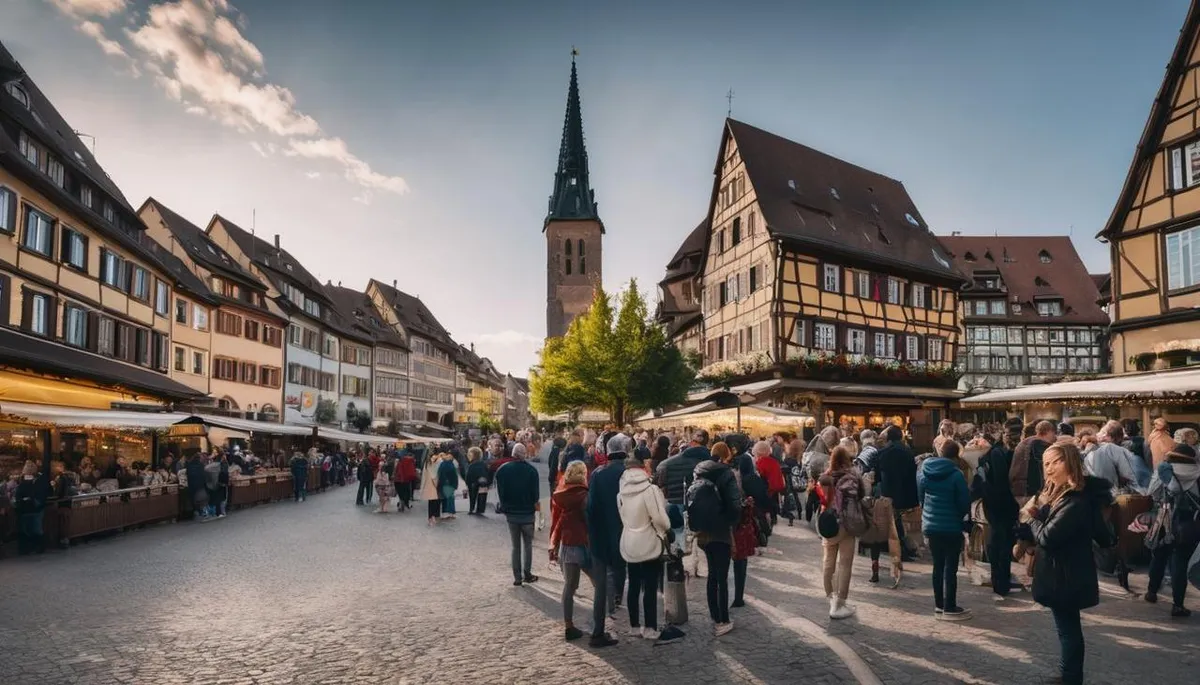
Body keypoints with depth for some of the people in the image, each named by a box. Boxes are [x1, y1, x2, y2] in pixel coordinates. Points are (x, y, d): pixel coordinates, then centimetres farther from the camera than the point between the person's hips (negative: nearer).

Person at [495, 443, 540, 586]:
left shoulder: (502, 470, -6)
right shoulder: (531, 470, -13)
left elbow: (500, 492, -1)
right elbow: (536, 492, -10)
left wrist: (505, 507, 9)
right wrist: (536, 503, 8)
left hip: (511, 513, 2)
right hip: (528, 513, -2)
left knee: (515, 546, 12)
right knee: (528, 545, 13)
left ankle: (517, 577, 10)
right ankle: (527, 574, 11)